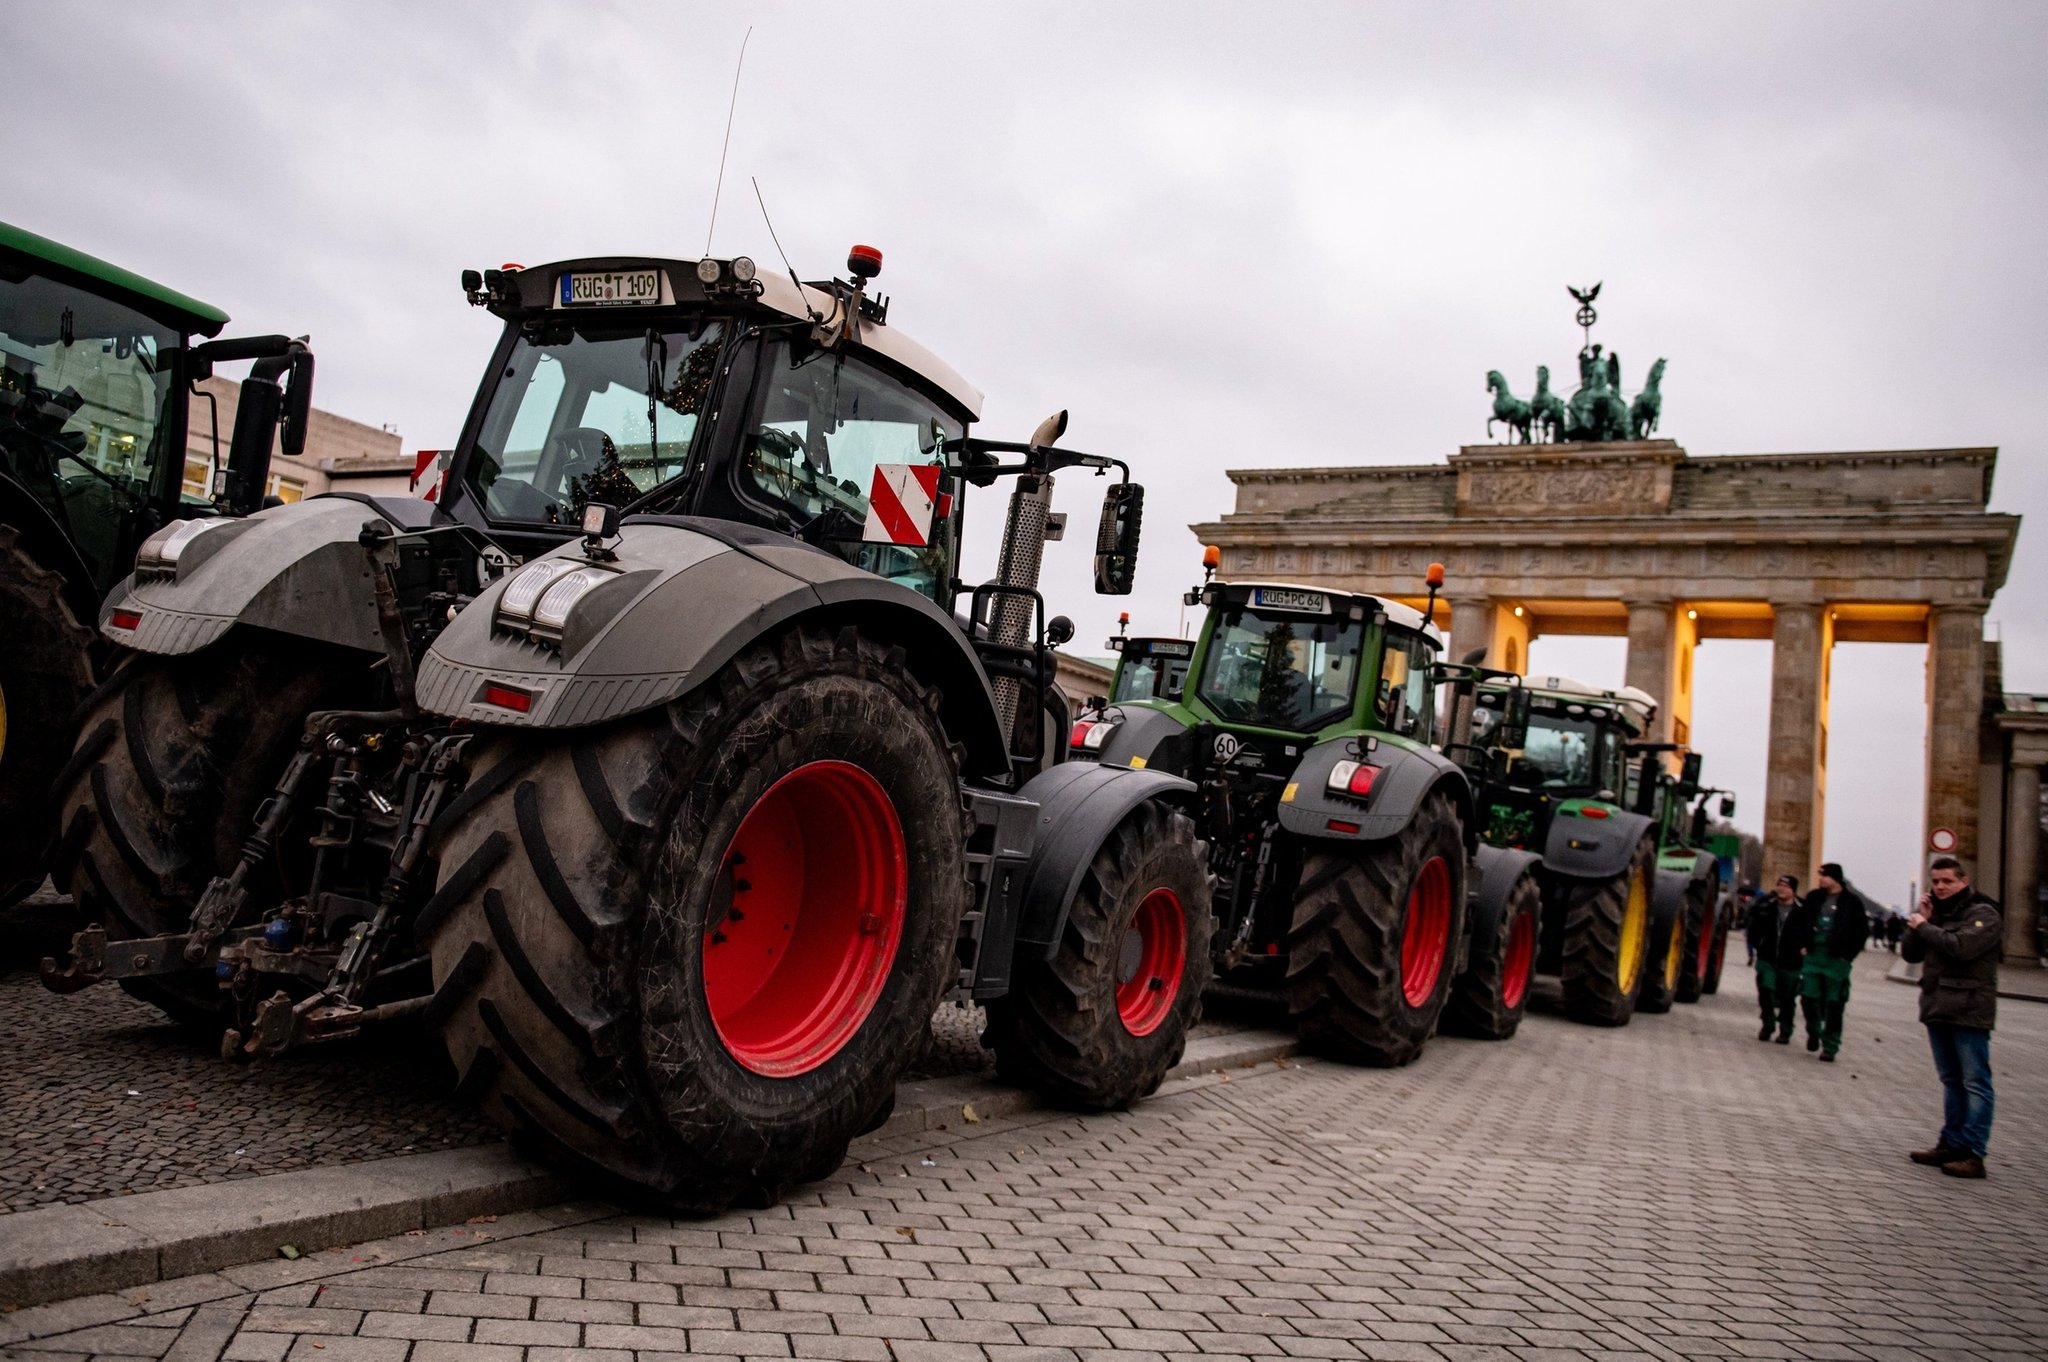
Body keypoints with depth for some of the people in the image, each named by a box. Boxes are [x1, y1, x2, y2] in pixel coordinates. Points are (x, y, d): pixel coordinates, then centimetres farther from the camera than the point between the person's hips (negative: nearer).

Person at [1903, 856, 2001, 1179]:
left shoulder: (1983, 914, -7)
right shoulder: (1938, 914, 16)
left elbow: (1962, 947, -23)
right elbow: (1909, 953, 11)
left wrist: (1923, 926, -11)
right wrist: (1921, 920, 0)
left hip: (1969, 1011, -8)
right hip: (1938, 1009, 8)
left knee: (1974, 1082, -6)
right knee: (1951, 1080, 13)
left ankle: (1974, 1154, -7)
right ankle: (1952, 1144, 19)